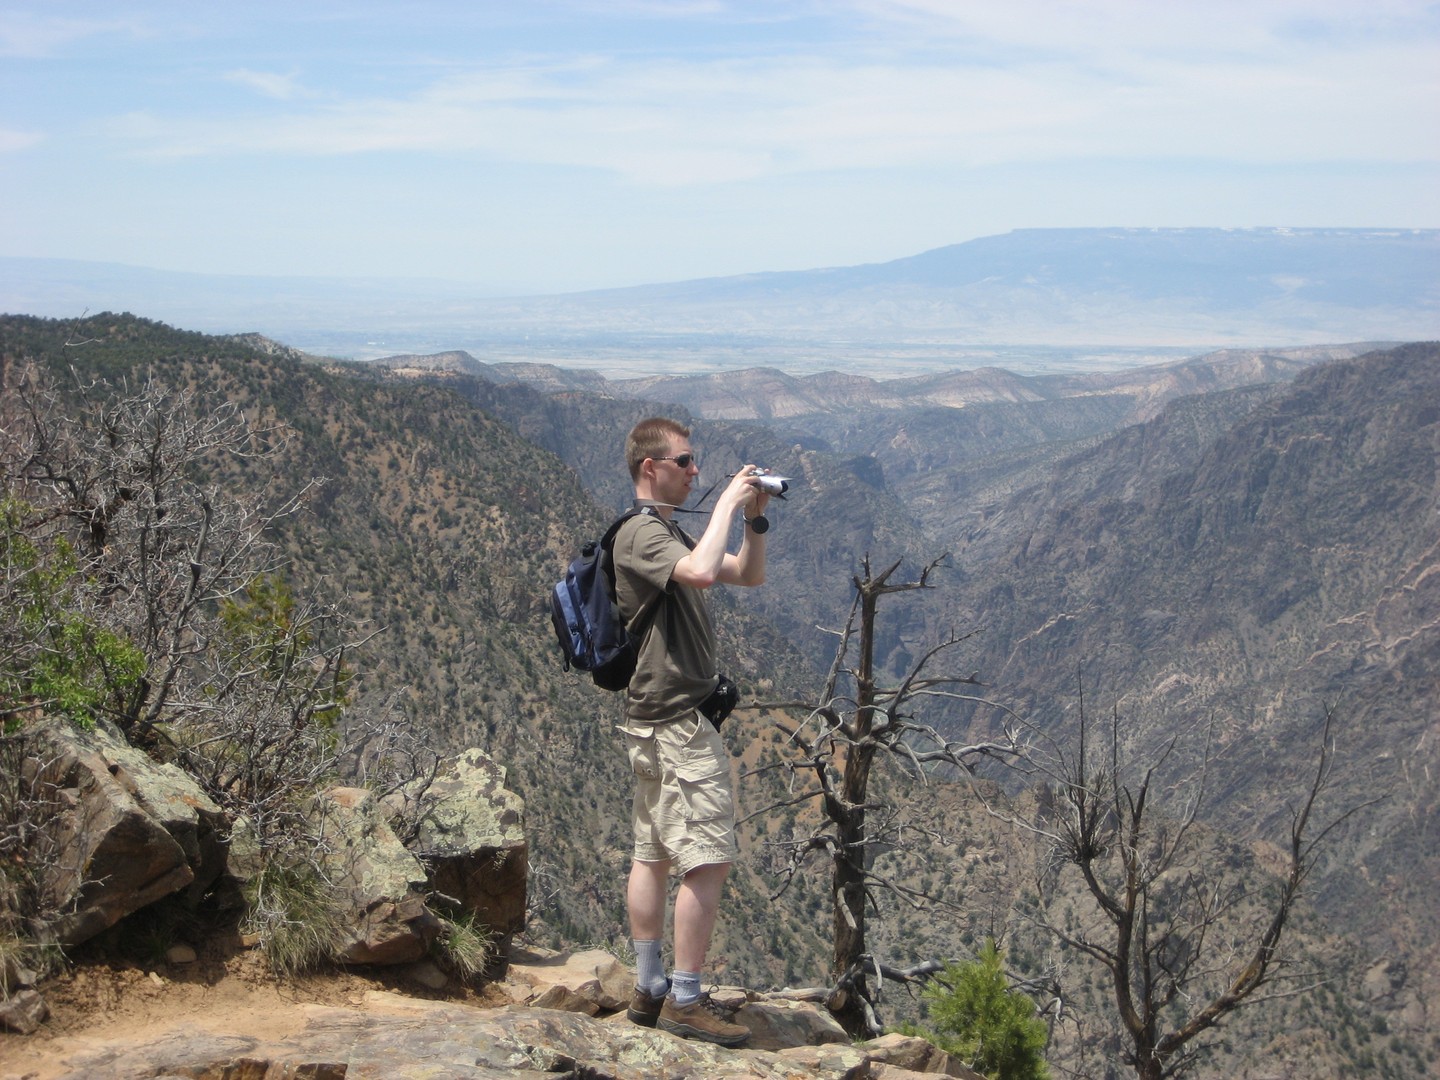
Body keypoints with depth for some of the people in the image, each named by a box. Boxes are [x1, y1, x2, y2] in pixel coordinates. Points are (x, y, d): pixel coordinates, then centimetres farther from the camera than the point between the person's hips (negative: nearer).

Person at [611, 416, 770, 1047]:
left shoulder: (668, 534, 19)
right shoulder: (641, 534, -14)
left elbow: (748, 575, 20)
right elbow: (701, 573, -34)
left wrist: (755, 518, 4)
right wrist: (727, 504, -22)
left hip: (655, 719, 11)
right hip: (680, 718, -11)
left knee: (654, 854, 12)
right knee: (708, 859, -9)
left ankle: (649, 991, 19)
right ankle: (685, 1002, -5)